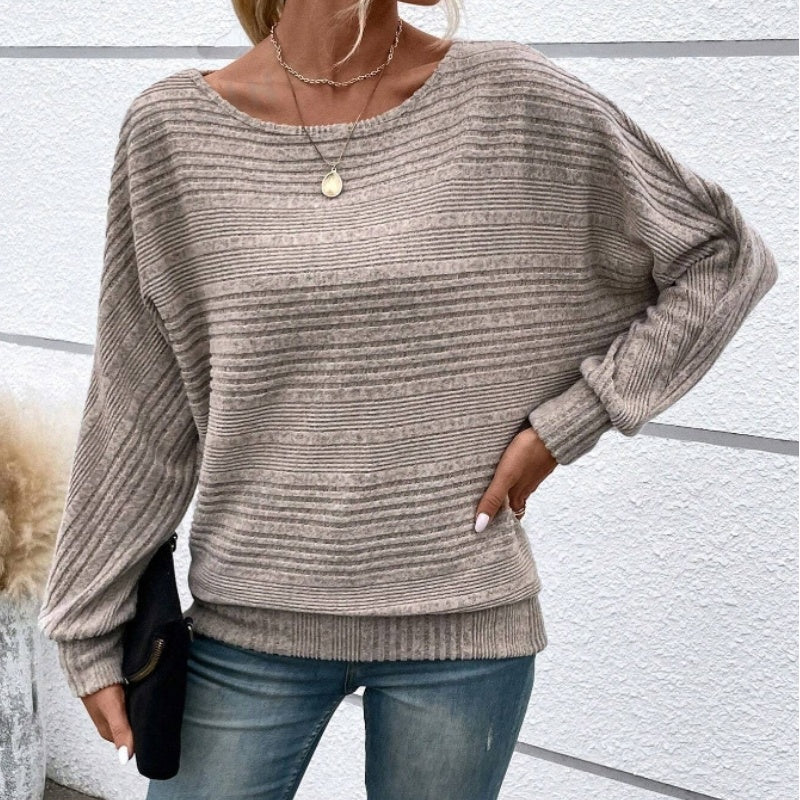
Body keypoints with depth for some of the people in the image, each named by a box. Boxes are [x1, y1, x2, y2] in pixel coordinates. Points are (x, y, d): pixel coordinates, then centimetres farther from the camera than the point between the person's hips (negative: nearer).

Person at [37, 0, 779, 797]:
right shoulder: (173, 127, -5)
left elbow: (725, 255, 2)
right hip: (250, 623, 1)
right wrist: (89, 629, 6)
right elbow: (138, 410, 1)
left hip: (465, 624, 0)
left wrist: (564, 424, -5)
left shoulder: (514, 101, -6)